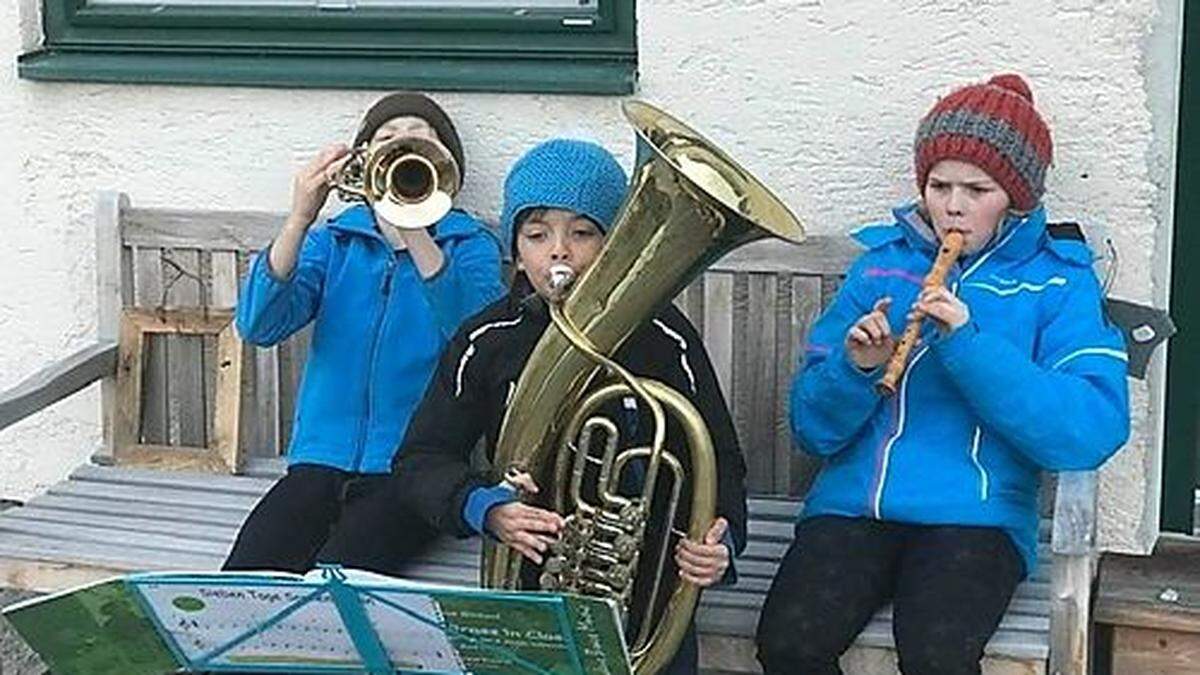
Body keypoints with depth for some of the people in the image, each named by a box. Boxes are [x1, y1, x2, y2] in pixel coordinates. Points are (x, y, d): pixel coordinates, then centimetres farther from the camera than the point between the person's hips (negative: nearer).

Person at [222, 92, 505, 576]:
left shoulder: (470, 244, 7)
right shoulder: (334, 240, 14)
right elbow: (258, 326, -2)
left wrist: (414, 231, -25)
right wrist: (299, 220, -14)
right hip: (322, 460, 3)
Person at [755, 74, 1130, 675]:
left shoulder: (1058, 281, 6)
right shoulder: (882, 262, 13)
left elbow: (1092, 432, -11)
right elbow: (812, 428, 10)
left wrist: (968, 342, -17)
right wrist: (855, 368, -11)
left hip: (977, 517, -2)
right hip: (852, 505, 3)